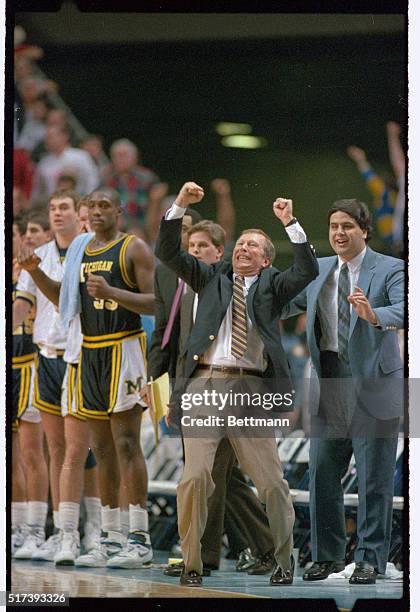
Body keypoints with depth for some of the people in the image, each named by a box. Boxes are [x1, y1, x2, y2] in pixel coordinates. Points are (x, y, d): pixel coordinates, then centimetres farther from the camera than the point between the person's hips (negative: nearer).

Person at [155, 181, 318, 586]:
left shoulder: (272, 286, 16)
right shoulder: (211, 278, 19)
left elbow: (307, 271, -2)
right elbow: (167, 253, 9)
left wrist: (290, 224, -8)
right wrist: (180, 205, -2)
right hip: (206, 382, 0)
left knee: (272, 480, 0)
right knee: (196, 476, -10)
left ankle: (284, 563, 11)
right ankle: (191, 565, -2)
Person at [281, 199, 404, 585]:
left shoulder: (390, 270, -5)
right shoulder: (318, 270, 12)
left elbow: (404, 312, -21)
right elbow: (283, 306, 17)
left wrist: (374, 315, -42)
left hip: (373, 389, -5)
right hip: (330, 386, 5)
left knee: (374, 480, 0)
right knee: (322, 477, 7)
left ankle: (371, 560, 8)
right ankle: (328, 555, 19)